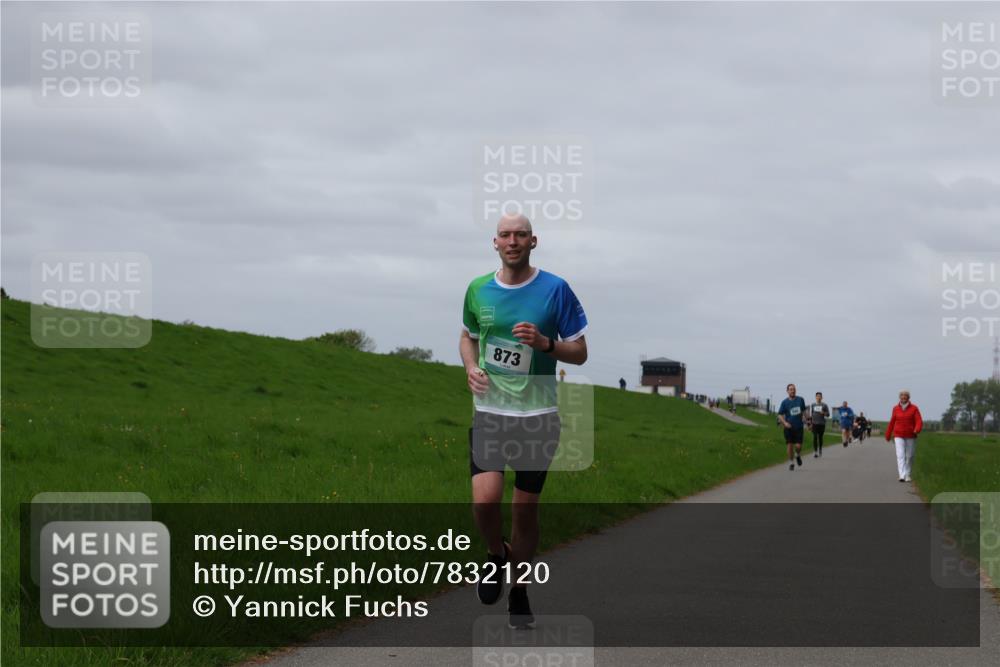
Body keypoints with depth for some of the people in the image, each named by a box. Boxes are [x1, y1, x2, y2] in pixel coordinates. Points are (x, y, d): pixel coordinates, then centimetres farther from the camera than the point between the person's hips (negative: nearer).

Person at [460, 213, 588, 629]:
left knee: (525, 507, 5)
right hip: (488, 410, 1)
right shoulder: (478, 290, 4)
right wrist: (471, 368, 1)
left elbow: (579, 353, 0)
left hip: (538, 413, -1)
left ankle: (518, 591, 24)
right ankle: (496, 555, 15)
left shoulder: (555, 290, -4)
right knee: (485, 498, -17)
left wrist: (545, 343, -18)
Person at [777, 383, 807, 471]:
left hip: (799, 427, 1)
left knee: (798, 446, -7)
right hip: (789, 427, -1)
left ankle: (798, 455, 27)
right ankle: (791, 463, 16)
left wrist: (804, 419, 11)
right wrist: (785, 422, -16)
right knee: (790, 445, -1)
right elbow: (780, 414, -1)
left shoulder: (800, 400, 2)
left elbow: (803, 411, 18)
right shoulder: (785, 402, -4)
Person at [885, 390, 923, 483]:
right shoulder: (896, 408, 3)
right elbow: (892, 422, 11)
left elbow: (919, 421, -11)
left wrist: (917, 430, -32)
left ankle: (908, 475, 25)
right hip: (899, 436, 0)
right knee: (900, 455, -14)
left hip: (911, 436, 0)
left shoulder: (914, 408, -2)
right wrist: (888, 435, 16)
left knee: (909, 456, 7)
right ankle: (902, 476, -23)